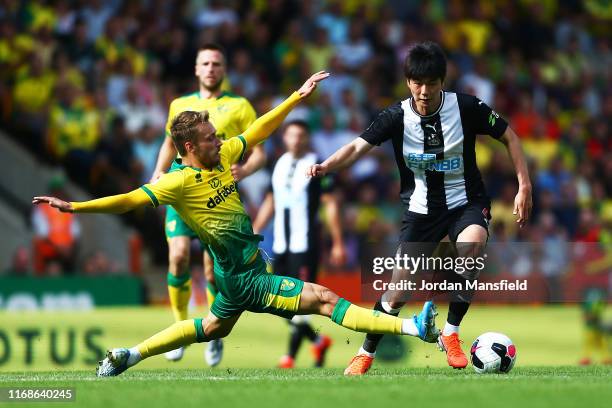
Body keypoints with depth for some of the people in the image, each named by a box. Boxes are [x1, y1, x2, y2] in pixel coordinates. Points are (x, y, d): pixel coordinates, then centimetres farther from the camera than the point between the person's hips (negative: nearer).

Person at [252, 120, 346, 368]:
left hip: (304, 245, -7)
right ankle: (318, 341, 24)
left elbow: (330, 204, -8)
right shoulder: (280, 165, 13)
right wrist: (254, 232, 18)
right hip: (280, 244, 7)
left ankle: (291, 355, -9)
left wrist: (338, 243, -12)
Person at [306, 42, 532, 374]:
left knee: (470, 246, -35)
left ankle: (450, 334, -17)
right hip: (420, 208, 1)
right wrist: (325, 167, -41)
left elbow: (509, 137, -3)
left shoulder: (466, 107, -14)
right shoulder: (397, 116, -12)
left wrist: (524, 187, -8)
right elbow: (358, 146, -21)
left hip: (466, 202, -1)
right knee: (398, 293, -2)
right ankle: (366, 354, 24)